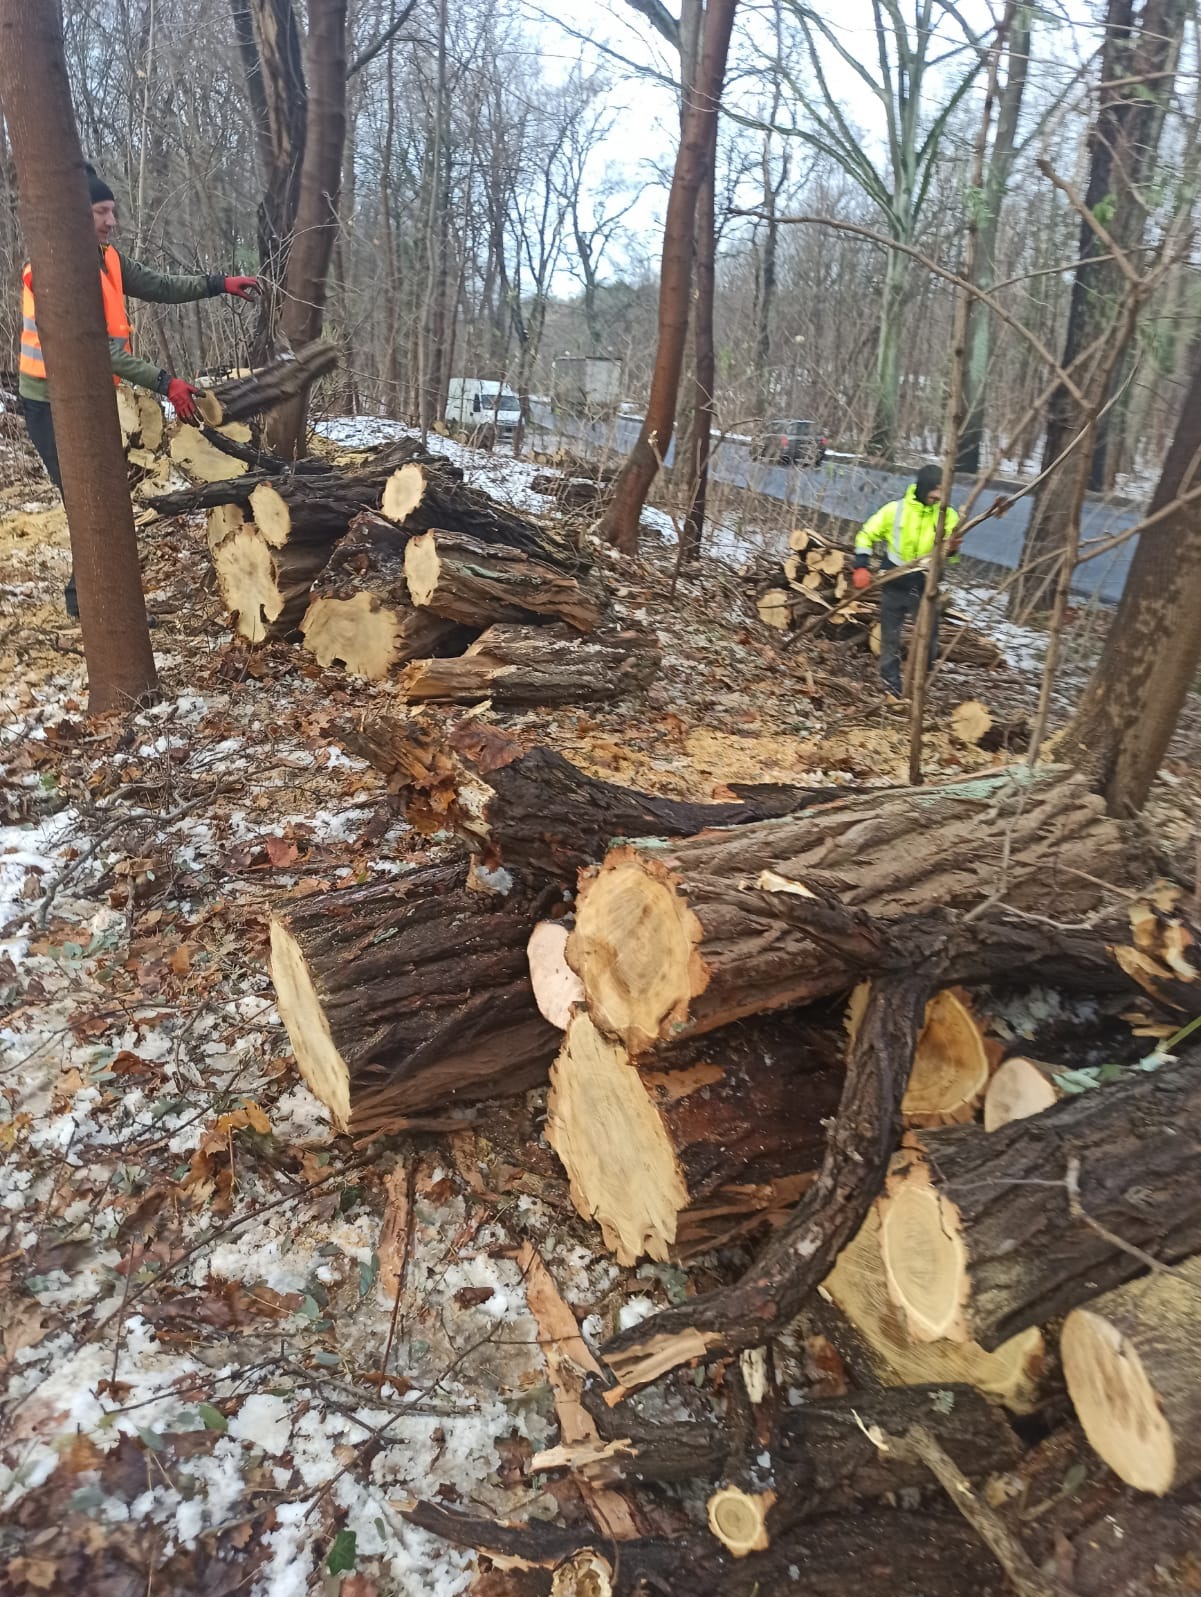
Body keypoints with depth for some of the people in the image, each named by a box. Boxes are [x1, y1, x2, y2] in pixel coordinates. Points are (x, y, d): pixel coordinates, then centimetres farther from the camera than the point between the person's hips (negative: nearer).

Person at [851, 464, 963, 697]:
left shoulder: (948, 515, -5)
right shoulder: (895, 509, -9)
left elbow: (948, 554, -7)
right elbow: (866, 535, 2)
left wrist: (952, 548, -31)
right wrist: (861, 566, -9)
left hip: (925, 586, 1)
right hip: (894, 585, -1)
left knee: (929, 638, 2)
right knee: (890, 638, 8)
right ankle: (892, 686, 22)